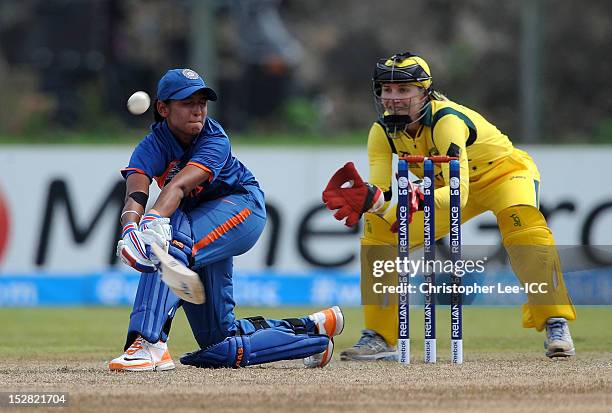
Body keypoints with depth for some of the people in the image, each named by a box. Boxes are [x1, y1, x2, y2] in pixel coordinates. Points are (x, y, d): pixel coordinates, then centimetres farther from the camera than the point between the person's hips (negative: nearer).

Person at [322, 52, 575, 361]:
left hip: (504, 172, -6)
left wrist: (420, 200, -66)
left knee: (522, 222, -37)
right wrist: (365, 198, -47)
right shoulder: (383, 131, -17)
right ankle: (379, 338, 2)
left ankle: (556, 325, -32)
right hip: (446, 183, 6)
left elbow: (458, 193, -47)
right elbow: (382, 196, -23)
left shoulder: (447, 121, -36)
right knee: (378, 229, -7)